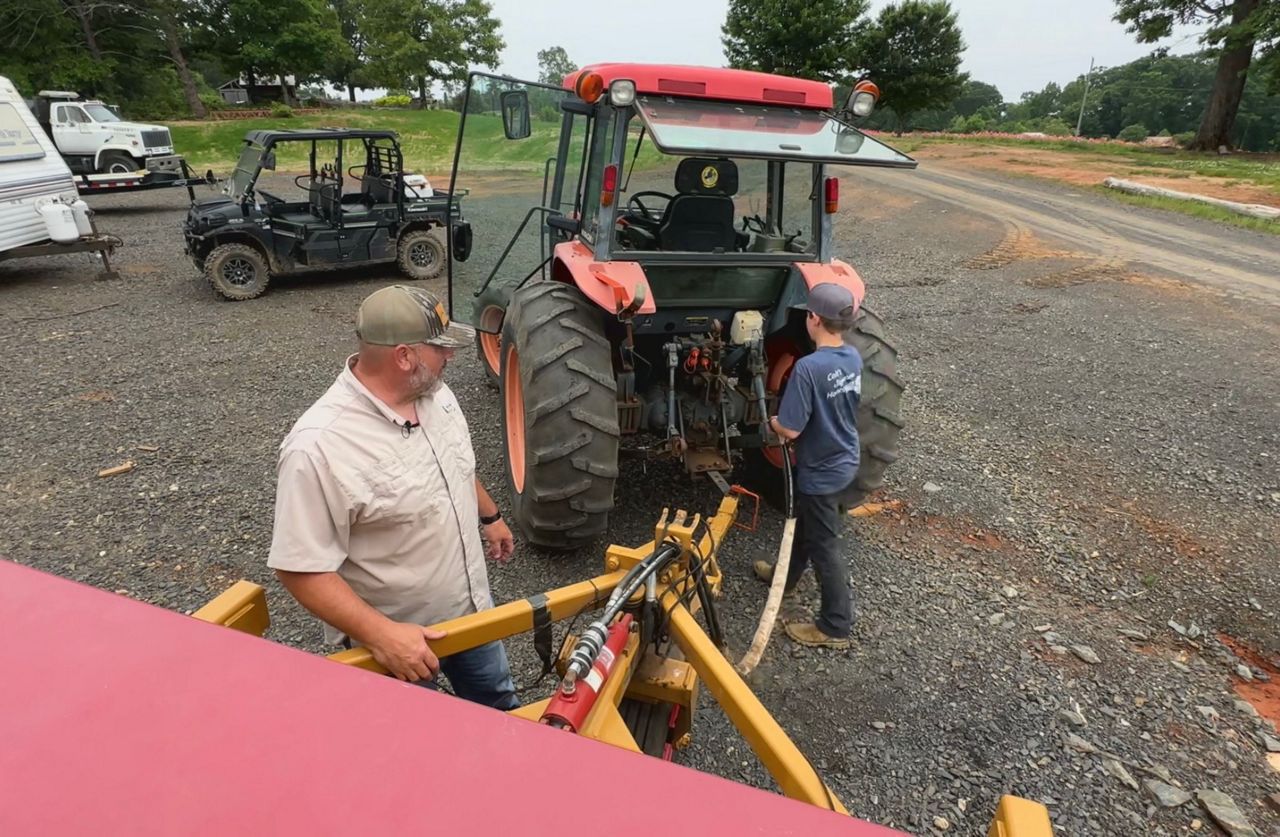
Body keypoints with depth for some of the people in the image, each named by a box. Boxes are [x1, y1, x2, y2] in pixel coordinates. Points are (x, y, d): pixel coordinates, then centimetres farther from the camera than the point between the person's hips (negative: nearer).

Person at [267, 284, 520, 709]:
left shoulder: (433, 392, -8)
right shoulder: (318, 447, -33)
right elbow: (301, 569, -28)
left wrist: (489, 516, 21)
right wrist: (381, 634, -33)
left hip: (471, 605, 7)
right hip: (396, 636, -6)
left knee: (497, 703, 28)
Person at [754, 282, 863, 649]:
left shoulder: (808, 367, -30)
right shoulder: (854, 358, -4)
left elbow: (790, 430, -27)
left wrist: (772, 421, -5)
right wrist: (787, 417, 12)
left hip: (821, 473, -8)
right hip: (845, 463, 8)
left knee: (824, 545, 7)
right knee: (804, 525, 28)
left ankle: (836, 627, 21)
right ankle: (785, 576, 51)